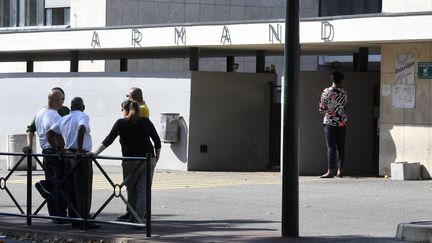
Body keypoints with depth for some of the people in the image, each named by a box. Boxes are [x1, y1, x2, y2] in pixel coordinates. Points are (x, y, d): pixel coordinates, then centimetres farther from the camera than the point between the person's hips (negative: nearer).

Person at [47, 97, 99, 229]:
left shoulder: (63, 119, 14)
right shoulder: (83, 116, -6)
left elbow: (50, 133, 14)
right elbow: (81, 129, -26)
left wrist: (58, 148, 13)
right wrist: (80, 149, -22)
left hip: (68, 155, 7)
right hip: (81, 156, -7)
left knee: (71, 190, 11)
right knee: (83, 190, -4)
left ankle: (74, 219, 13)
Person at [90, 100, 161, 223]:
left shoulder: (121, 123, -3)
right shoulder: (146, 122, 6)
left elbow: (108, 140, -9)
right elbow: (157, 141, 7)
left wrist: (96, 153, -7)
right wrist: (156, 157, 16)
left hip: (131, 162, -2)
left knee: (131, 190, 13)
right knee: (143, 190, 1)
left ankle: (133, 217, 17)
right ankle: (139, 218, -8)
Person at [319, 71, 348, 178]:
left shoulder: (327, 91, -10)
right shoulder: (343, 92, 0)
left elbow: (321, 108, -6)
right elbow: (344, 104, 10)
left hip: (330, 122, -3)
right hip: (342, 122, 3)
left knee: (331, 147, -4)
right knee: (341, 146, 8)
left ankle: (331, 171, -9)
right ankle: (340, 170, 9)